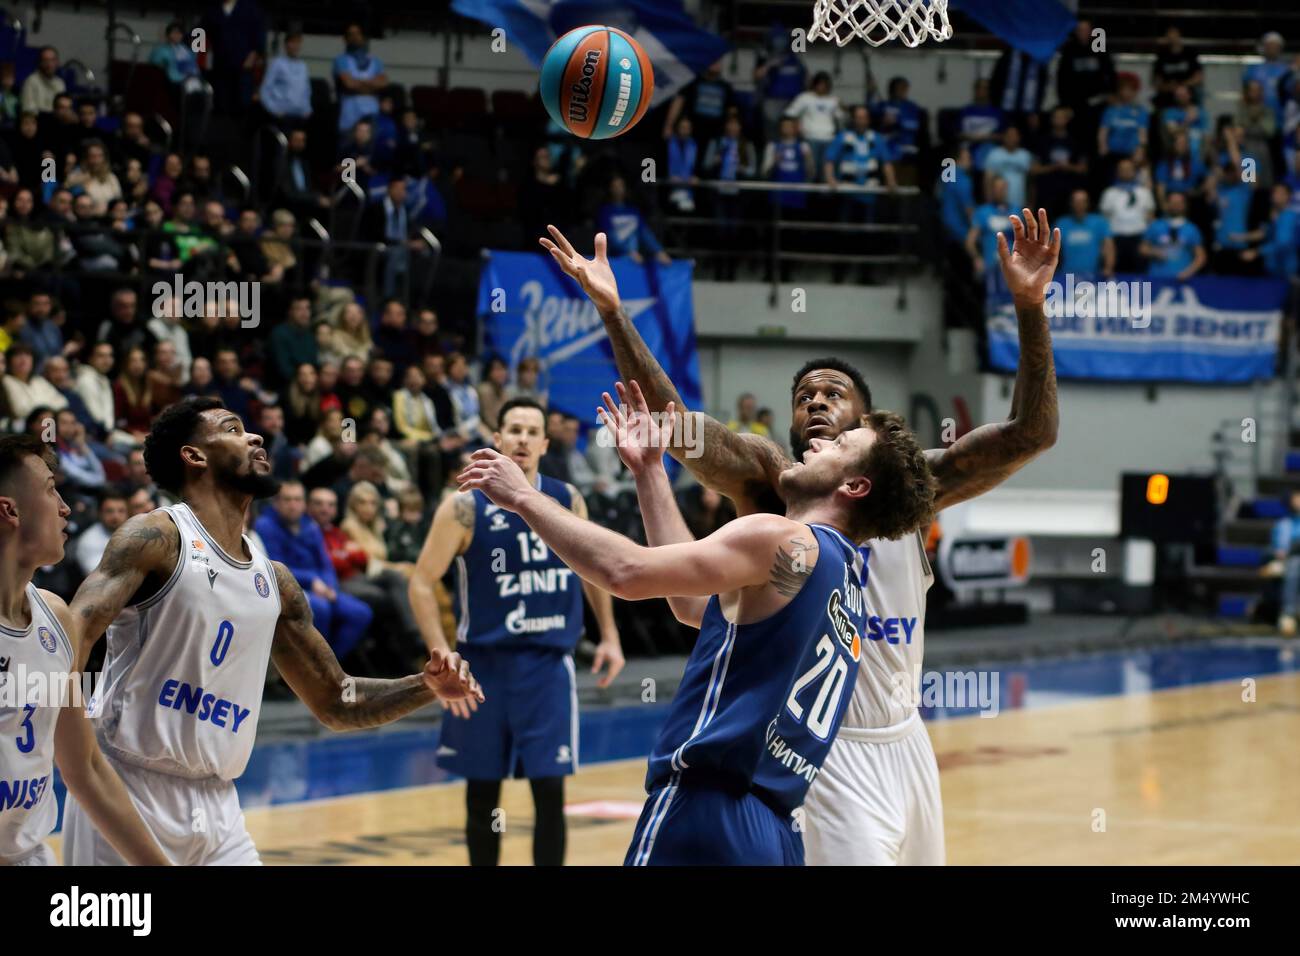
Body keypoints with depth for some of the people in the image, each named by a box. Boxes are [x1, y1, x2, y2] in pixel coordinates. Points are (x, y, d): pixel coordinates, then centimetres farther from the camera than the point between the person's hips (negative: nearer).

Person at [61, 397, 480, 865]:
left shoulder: (274, 580, 12)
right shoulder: (156, 538, -8)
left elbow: (336, 702, 20)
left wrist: (427, 687, 4)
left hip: (216, 805, 7)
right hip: (127, 794, -6)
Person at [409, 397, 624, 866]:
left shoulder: (568, 501, 1)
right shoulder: (465, 507, -9)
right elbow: (422, 582, -7)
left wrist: (609, 636, 11)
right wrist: (442, 656, -17)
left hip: (549, 664, 1)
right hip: (484, 663, -1)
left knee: (550, 791, -3)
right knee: (482, 792, 9)